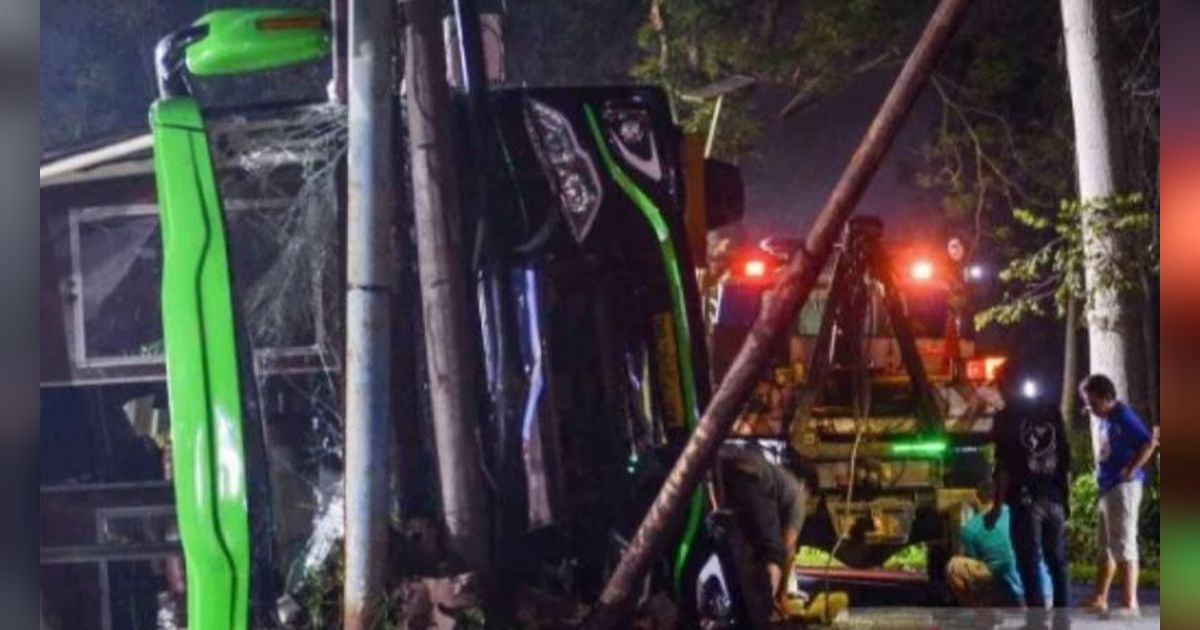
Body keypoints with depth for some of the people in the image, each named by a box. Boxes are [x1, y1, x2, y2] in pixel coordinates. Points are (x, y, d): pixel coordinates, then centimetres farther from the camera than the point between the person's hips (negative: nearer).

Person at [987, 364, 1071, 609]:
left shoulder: (1006, 418, -4)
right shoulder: (1051, 413, 11)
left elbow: (1004, 465, -10)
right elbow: (1065, 459, 13)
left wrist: (998, 506, -7)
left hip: (1025, 499, -5)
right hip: (1055, 498, 5)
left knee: (1030, 566, -3)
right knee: (1058, 564, 11)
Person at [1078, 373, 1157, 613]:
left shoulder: (1123, 416, -13)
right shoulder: (1105, 420, 14)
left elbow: (1148, 443, -22)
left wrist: (1130, 471, -19)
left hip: (1123, 488, -10)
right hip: (1107, 488, 10)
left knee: (1124, 544, -13)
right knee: (1106, 546, 14)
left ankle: (1130, 602, -15)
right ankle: (1100, 599, 20)